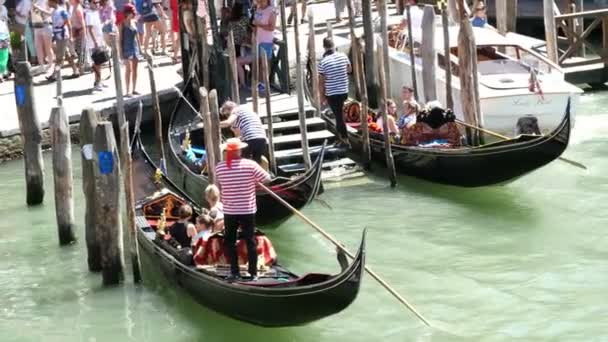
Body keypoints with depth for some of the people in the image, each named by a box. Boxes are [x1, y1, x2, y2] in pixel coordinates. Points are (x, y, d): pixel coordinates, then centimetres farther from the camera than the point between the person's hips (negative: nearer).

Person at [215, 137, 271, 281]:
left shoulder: (219, 167, -7)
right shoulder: (250, 165, -13)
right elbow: (267, 179, -6)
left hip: (229, 211, 1)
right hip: (247, 211, -1)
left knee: (229, 242, 14)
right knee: (250, 242, 8)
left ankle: (235, 272, 14)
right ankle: (253, 273, 11)